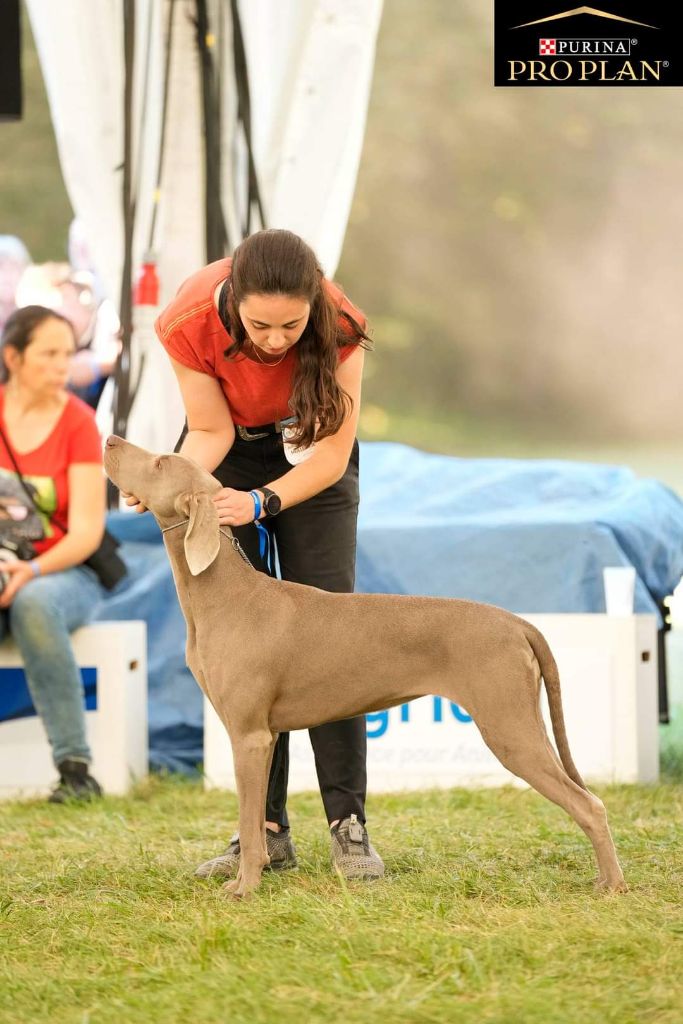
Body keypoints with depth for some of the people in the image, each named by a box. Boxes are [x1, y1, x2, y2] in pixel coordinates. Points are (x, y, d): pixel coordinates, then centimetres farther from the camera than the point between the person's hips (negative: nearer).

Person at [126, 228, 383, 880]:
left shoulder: (337, 326, -33)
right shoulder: (190, 324, -33)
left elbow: (332, 453, -26)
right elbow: (211, 432, -19)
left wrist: (262, 502, -41)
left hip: (311, 455, -1)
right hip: (231, 451, 1)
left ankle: (348, 823, -11)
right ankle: (267, 828, -4)